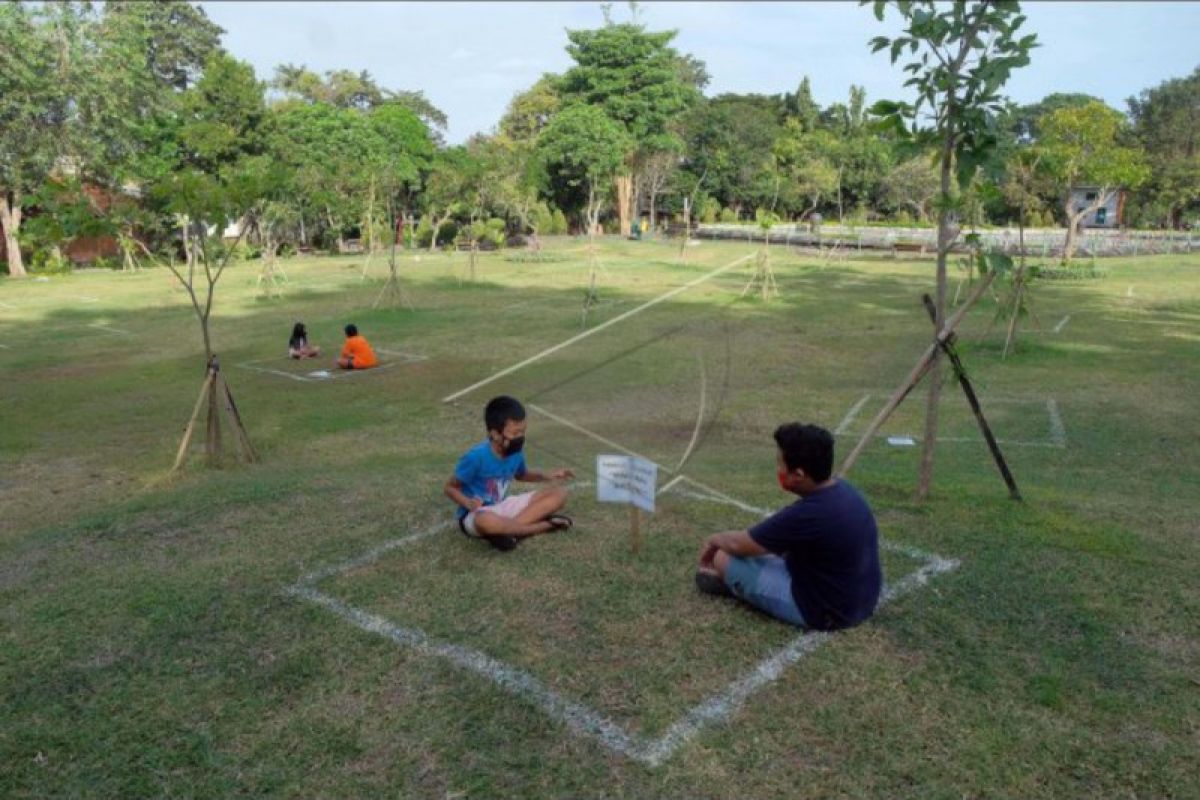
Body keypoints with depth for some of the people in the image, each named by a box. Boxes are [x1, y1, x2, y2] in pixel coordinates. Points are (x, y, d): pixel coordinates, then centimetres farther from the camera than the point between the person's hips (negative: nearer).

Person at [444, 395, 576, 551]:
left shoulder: (516, 451, -5)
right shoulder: (476, 457, -23)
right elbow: (450, 487, -12)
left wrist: (545, 476, 0)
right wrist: (468, 503, -31)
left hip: (502, 507, 7)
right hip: (475, 515, -7)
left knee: (559, 493, -6)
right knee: (486, 522, -46)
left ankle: (508, 530, -20)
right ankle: (544, 525, -25)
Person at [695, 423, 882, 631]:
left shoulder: (807, 514, -31)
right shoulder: (843, 490, -3)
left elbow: (737, 545, -16)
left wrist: (713, 539, 6)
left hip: (825, 611, -9)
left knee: (724, 557, -5)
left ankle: (732, 581, 26)